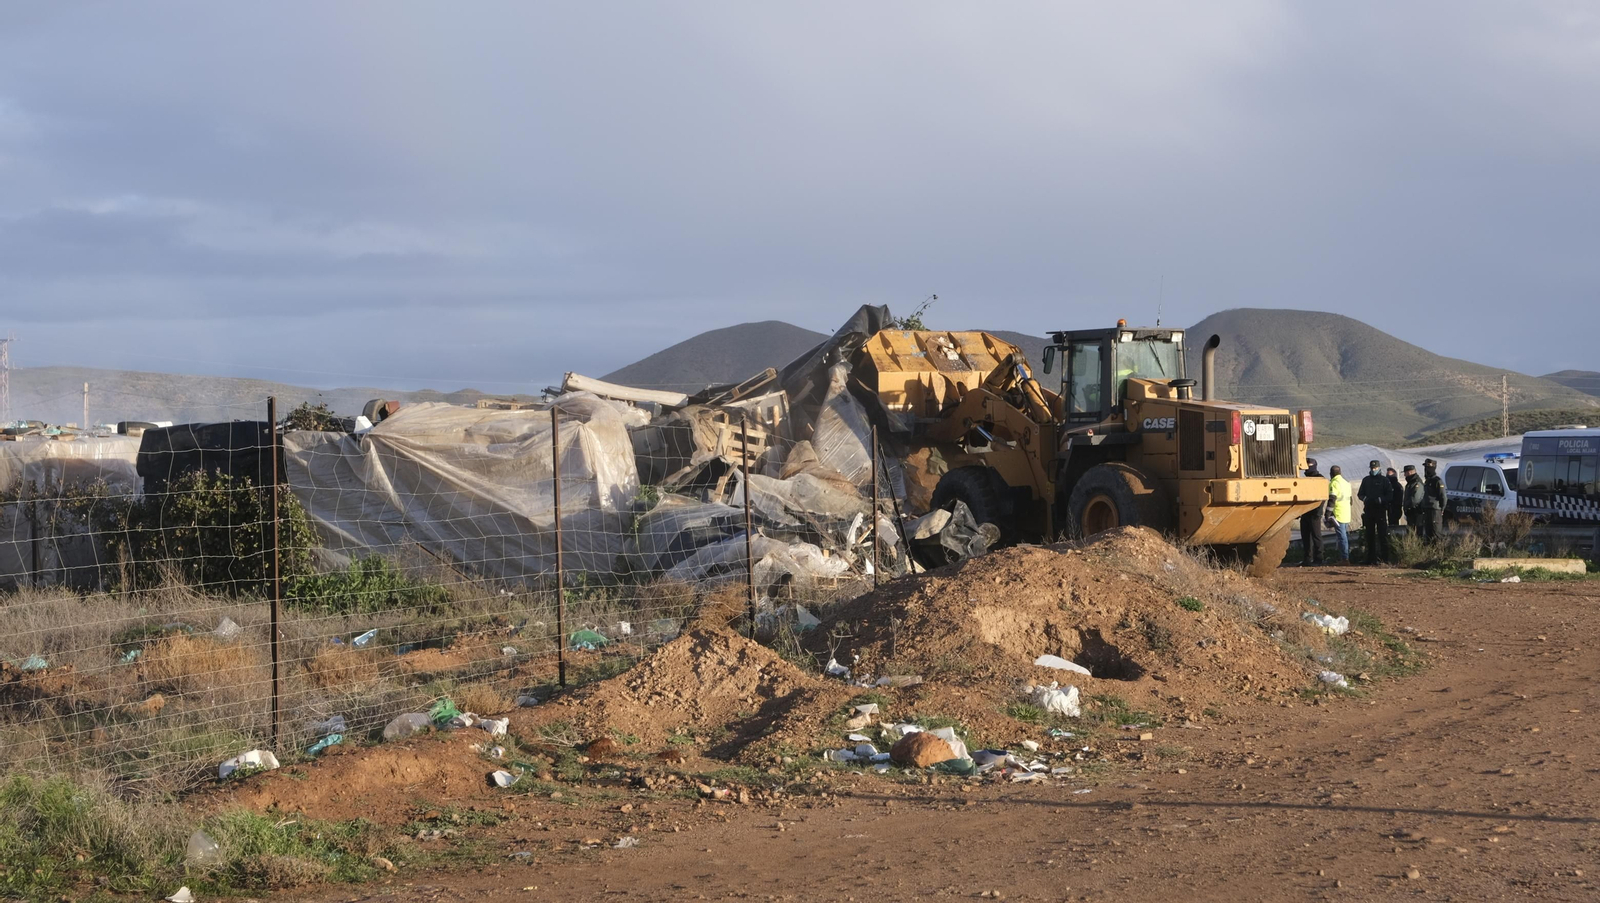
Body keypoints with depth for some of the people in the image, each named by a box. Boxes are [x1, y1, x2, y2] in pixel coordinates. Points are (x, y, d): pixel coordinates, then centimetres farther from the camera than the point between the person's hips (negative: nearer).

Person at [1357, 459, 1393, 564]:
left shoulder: (1384, 480, 2)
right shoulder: (1366, 480, 14)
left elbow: (1390, 496, -2)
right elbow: (1360, 494, 16)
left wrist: (1380, 499, -19)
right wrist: (1365, 498, -6)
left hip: (1381, 511, -4)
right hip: (1368, 510, 4)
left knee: (1382, 535, -7)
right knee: (1369, 535, 8)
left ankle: (1384, 557, -7)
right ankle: (1371, 557, 14)